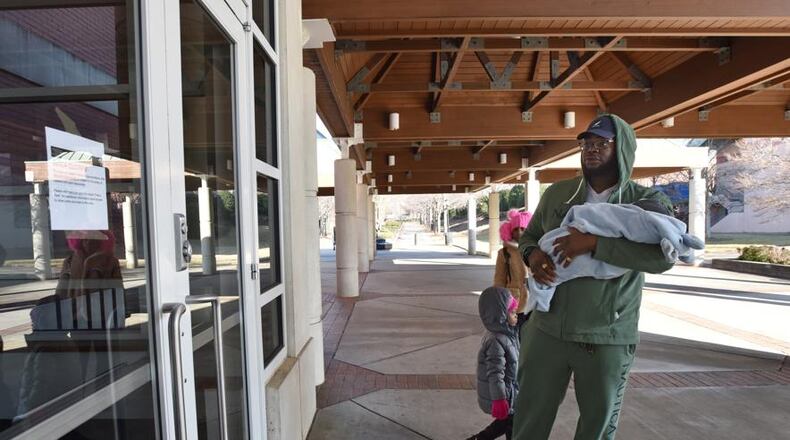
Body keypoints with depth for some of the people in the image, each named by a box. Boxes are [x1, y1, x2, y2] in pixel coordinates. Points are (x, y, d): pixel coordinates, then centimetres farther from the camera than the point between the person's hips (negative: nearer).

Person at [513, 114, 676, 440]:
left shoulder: (647, 202, -5)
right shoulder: (557, 194, 4)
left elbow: (662, 256, -20)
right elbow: (528, 237, 11)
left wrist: (594, 242, -28)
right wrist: (532, 255, -11)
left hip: (607, 340, -1)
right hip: (547, 331, 2)